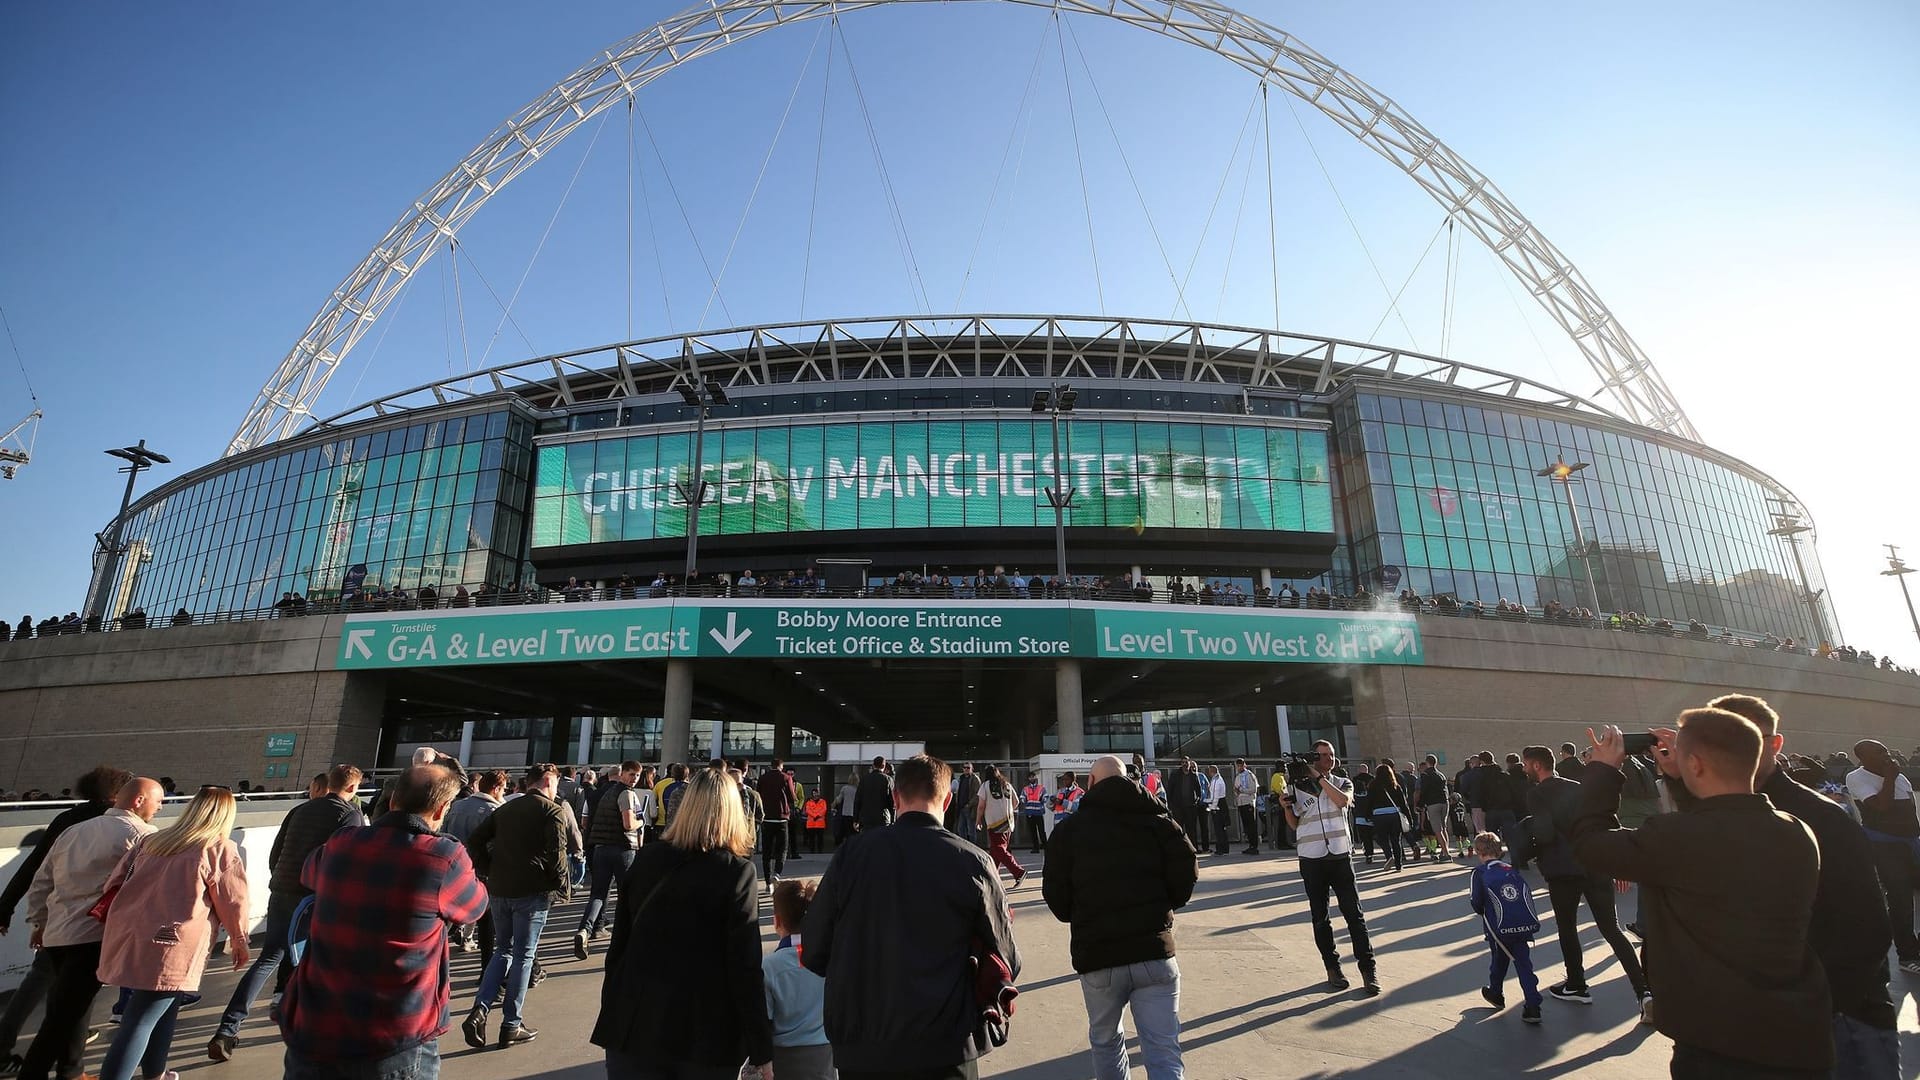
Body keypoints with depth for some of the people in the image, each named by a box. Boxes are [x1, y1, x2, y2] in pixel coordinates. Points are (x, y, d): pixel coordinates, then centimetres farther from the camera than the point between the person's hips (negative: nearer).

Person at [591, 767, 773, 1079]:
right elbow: (745, 968, -14)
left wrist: (613, 1013, 18)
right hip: (706, 1032, -3)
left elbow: (619, 944, 6)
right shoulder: (737, 871, -13)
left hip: (636, 1023, 3)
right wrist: (761, 1050, -8)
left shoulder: (645, 859, -1)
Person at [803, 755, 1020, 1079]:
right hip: (944, 1051, -1)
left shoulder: (852, 853, -8)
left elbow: (813, 955, -1)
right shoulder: (972, 862, -12)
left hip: (861, 1051, 2)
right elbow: (1007, 964, -4)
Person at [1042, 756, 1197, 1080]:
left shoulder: (1069, 828, 1)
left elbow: (1056, 896, 0)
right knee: (1164, 1051, 2)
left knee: (1105, 1040, 22)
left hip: (1097, 954, 0)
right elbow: (1187, 869, -1)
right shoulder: (1156, 819, 5)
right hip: (1155, 949, 0)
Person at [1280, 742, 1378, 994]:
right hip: (1311, 858, 1)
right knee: (1320, 917, 7)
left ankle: (1368, 967, 8)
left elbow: (1343, 800, -16)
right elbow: (1295, 824, 10)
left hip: (1340, 855, -1)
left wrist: (1319, 777, -14)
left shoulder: (1342, 782, 7)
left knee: (1354, 913, -2)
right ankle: (1333, 968, 18)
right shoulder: (1298, 786, 6)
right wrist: (1286, 807, -8)